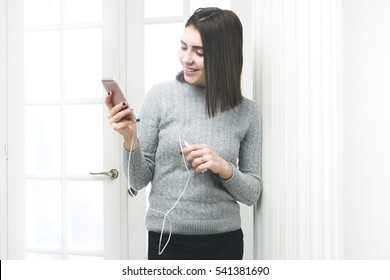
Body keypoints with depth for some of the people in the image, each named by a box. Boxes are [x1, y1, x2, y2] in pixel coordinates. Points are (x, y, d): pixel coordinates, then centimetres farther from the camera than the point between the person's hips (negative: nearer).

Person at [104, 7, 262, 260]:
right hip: (168, 240, -1)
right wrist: (130, 139, -17)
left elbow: (252, 193, 3)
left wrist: (224, 168, -14)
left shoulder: (248, 112, -1)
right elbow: (139, 180, -1)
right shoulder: (161, 96, -4)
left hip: (225, 241, 1)